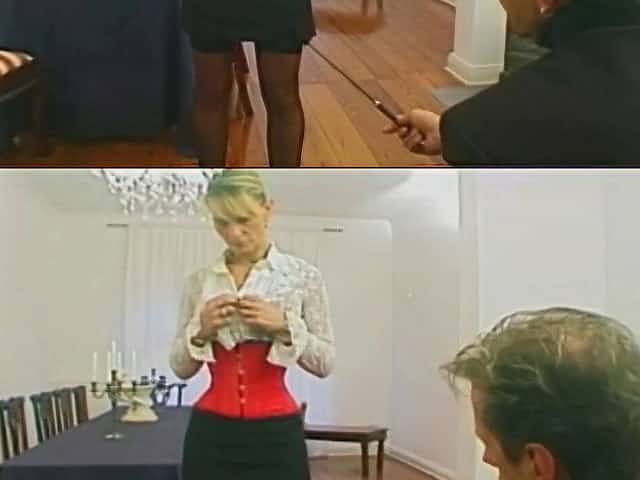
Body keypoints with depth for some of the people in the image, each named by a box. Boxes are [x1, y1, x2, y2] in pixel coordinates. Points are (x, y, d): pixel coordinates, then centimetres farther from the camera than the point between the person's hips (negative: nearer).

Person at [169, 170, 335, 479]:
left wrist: (283, 326, -17)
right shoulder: (200, 281, 7)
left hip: (274, 434, -2)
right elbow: (181, 367, 8)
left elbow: (324, 363, -1)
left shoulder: (303, 276, -1)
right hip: (211, 434, 3)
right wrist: (201, 330, -11)